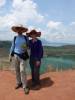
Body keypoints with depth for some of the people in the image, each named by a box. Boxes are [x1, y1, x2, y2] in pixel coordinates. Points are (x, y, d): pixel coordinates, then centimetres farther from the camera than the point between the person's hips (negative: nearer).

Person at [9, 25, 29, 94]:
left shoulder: (25, 37, 1)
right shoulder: (15, 38, 4)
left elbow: (28, 45, 10)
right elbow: (12, 47, 8)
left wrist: (26, 48, -12)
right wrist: (10, 56, 5)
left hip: (23, 56, -2)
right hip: (16, 56, 3)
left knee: (22, 71, -10)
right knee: (17, 70, 10)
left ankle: (25, 86, -1)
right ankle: (19, 83, 27)